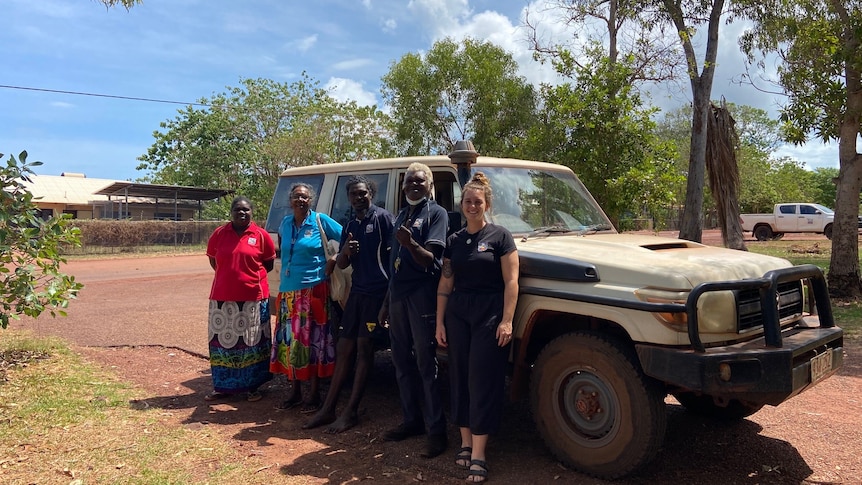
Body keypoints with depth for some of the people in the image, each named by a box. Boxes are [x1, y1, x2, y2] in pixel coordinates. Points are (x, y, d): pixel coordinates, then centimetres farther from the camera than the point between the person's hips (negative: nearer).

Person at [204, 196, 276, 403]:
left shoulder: (261, 235, -2)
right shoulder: (219, 234, 4)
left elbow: (269, 263, 7)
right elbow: (213, 261, 15)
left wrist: (250, 275, 3)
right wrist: (230, 274, 7)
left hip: (253, 296, -2)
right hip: (223, 296, 2)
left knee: (251, 343, 5)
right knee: (223, 341, 8)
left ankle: (251, 386, 17)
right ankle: (222, 386, 20)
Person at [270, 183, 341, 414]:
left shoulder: (321, 221, -3)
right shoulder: (285, 223, 11)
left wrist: (334, 260, -8)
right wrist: (285, 263, 16)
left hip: (313, 289, -5)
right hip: (287, 291, 5)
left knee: (311, 340, -3)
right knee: (288, 340, 8)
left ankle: (314, 395, 7)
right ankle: (294, 391, 21)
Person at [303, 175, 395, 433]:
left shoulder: (383, 218, -5)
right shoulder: (349, 227, 16)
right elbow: (341, 265, 13)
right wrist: (345, 251, -10)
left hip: (378, 291, -7)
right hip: (357, 292, 7)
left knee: (363, 347, -5)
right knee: (343, 348, 8)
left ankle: (351, 412, 3)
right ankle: (328, 409, 16)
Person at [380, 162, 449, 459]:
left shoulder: (436, 213, -5)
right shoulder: (401, 215, 16)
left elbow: (431, 260, -14)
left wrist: (410, 243, -34)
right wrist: (387, 301, 18)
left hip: (422, 296, -7)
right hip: (397, 295, 7)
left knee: (426, 364, -4)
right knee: (402, 362, 12)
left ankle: (437, 431, 3)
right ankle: (411, 421, 24)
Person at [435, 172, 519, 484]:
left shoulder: (499, 236, -4)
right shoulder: (454, 240, 10)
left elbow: (511, 282, -8)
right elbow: (445, 284, 10)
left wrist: (507, 321, -16)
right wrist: (440, 322, 6)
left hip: (490, 315, -5)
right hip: (458, 314, 5)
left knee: (483, 381, -4)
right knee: (459, 379, 7)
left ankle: (478, 455, 0)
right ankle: (465, 443, 20)